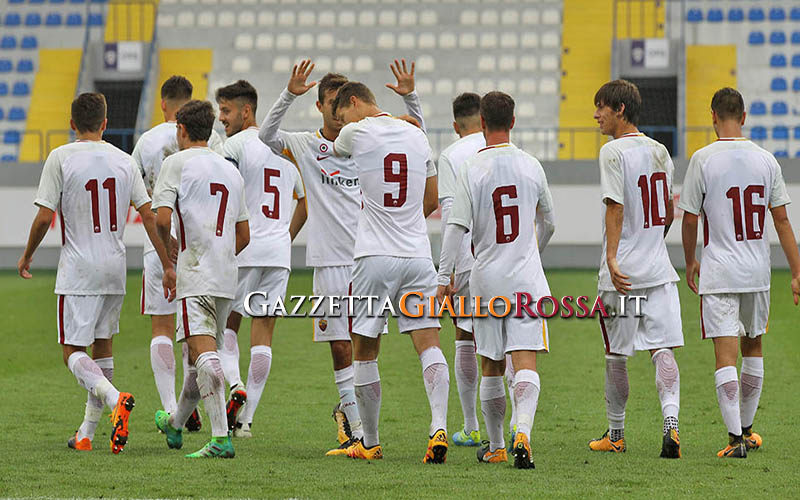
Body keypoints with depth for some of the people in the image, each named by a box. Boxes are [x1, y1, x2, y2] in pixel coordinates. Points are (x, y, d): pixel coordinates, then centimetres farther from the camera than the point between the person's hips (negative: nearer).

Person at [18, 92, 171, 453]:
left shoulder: (61, 158, -8)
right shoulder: (124, 161, 4)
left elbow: (45, 217, -10)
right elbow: (148, 216, 3)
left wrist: (27, 256, 6)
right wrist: (167, 264, 8)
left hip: (77, 270, -5)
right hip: (115, 268, 5)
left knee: (73, 352, -2)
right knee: (102, 345, 16)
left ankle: (114, 399, -30)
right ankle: (87, 433, 19)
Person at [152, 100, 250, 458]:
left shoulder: (177, 163, -2)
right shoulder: (231, 170, 19)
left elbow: (162, 219, -13)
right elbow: (244, 235, 20)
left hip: (195, 274, -7)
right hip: (227, 277, 8)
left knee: (203, 353, -16)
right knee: (200, 355, 20)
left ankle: (221, 437, -29)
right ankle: (175, 425, 39)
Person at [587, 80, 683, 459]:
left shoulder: (613, 151, -9)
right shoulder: (659, 151, 10)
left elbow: (615, 207, -18)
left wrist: (612, 258, -22)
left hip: (621, 272, -5)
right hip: (659, 269, 5)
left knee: (616, 355, 8)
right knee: (662, 349, 0)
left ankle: (615, 434, 20)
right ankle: (670, 420, -20)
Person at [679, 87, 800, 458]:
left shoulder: (703, 159, -8)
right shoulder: (765, 160, 2)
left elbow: (690, 220, -4)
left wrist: (690, 262, 13)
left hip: (718, 274, -4)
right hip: (757, 273, 4)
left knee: (726, 355, -6)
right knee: (753, 348, 19)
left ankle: (736, 438, -15)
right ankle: (746, 430, 29)